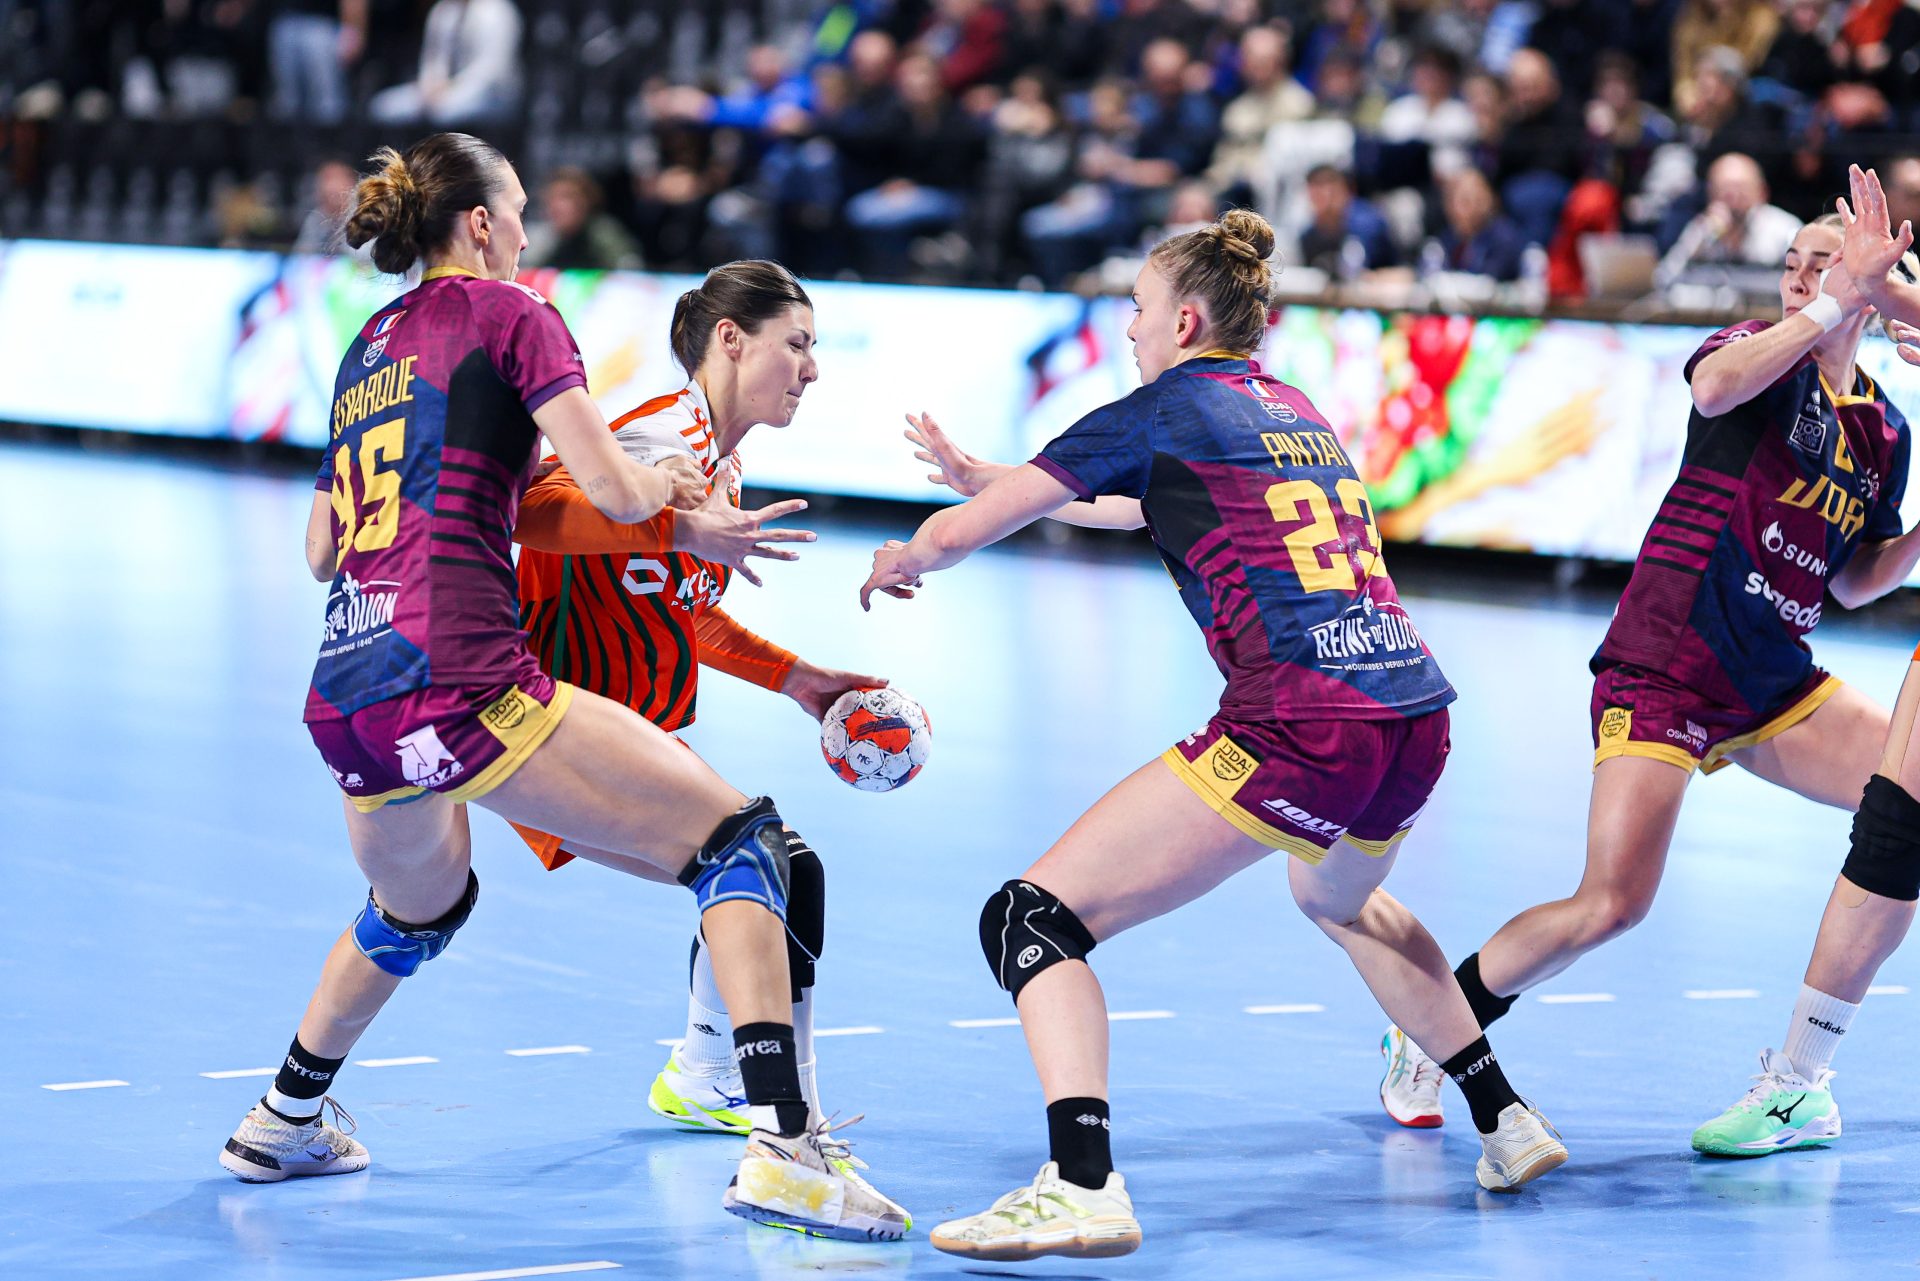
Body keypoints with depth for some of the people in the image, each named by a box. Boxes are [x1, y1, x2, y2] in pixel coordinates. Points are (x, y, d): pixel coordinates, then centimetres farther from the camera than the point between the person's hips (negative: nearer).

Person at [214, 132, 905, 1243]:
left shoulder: (369, 346, 23)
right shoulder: (509, 311, 3)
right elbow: (615, 493, -6)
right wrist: (664, 481, 16)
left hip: (343, 700, 8)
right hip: (459, 682, -8)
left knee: (422, 904, 37)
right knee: (741, 838, -5)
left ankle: (282, 1123, 49)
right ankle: (781, 1147, -21)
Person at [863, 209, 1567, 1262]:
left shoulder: (1161, 411, 2)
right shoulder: (1295, 411, 23)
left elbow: (965, 532, 7)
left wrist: (897, 562, 29)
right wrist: (987, 477, 45)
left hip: (1298, 733, -8)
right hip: (1415, 721, 8)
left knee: (1031, 918, -6)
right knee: (1340, 899, 40)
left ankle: (1082, 1186, -26)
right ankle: (1507, 1124, 39)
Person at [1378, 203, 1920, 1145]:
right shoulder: (1763, 355, -5)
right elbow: (1712, 385, -31)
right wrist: (1828, 310, -28)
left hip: (1774, 689, 7)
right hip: (1663, 668, -7)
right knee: (1611, 904, -17)